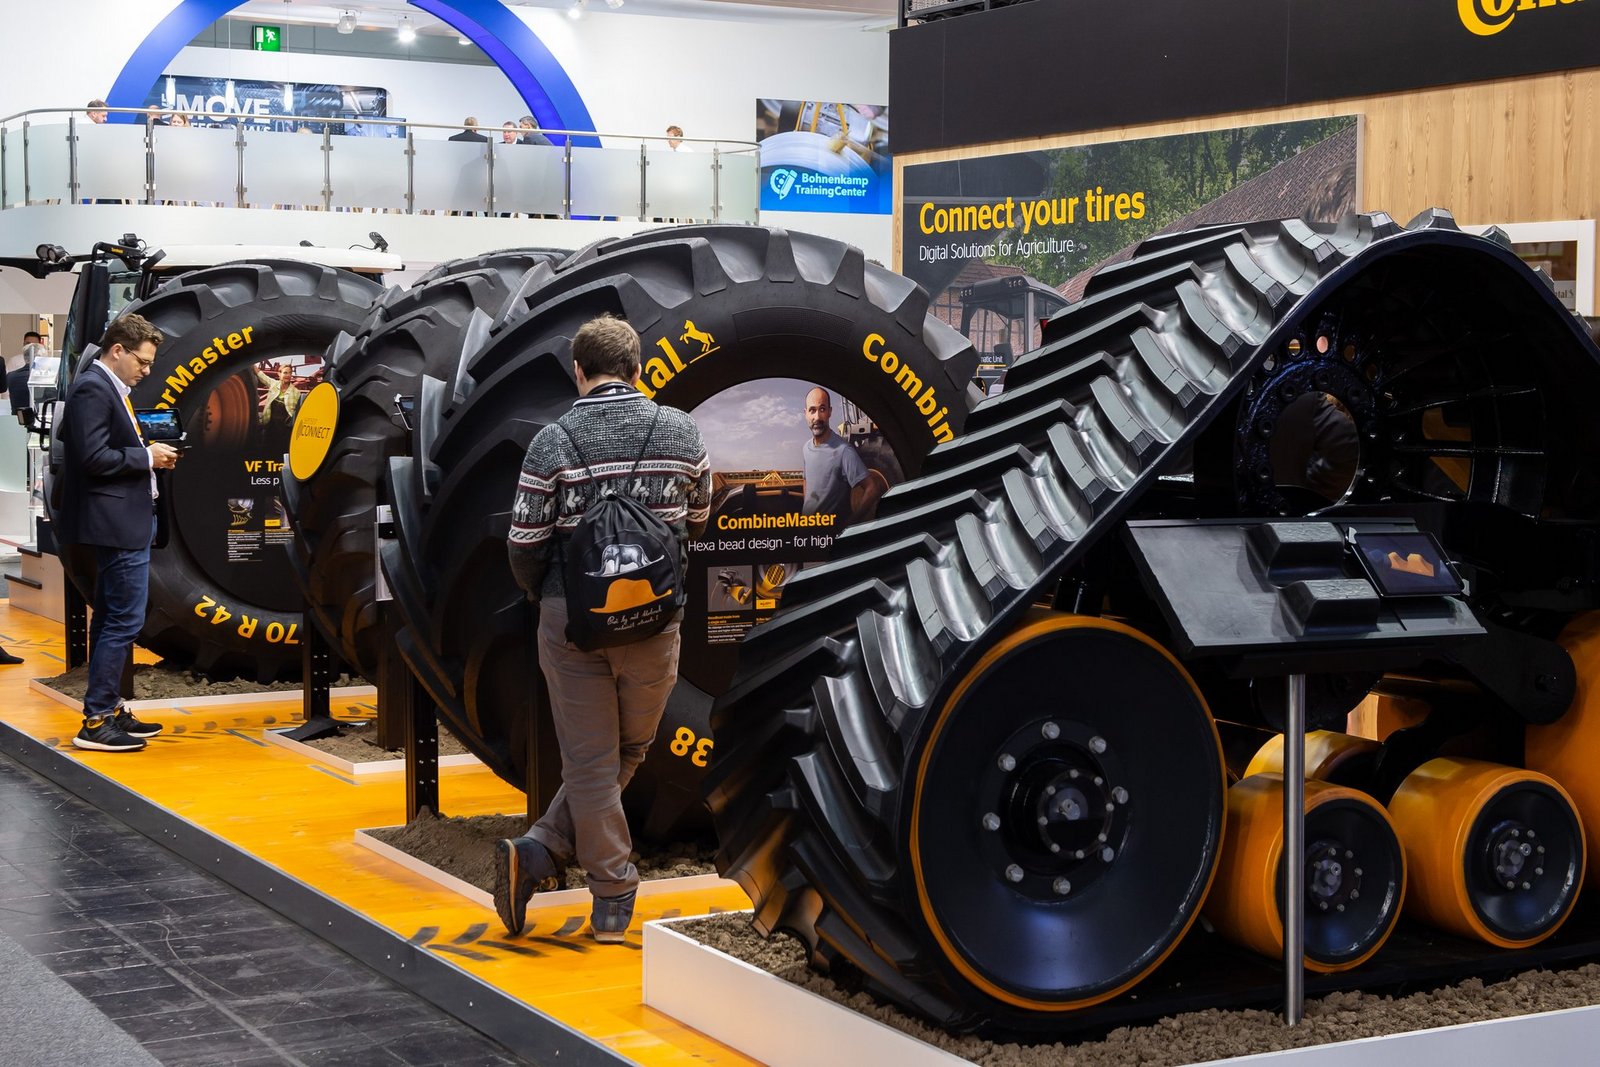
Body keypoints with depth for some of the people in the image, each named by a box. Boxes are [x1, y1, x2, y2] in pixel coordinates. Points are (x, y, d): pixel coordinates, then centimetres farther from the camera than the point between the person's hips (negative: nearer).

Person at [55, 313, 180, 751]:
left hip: (124, 523, 11)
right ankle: (96, 722, -6)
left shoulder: (109, 388, 16)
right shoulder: (93, 389, -15)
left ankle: (108, 711, 24)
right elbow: (94, 458, -23)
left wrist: (149, 454, 5)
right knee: (124, 620, -9)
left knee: (110, 620, 15)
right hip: (118, 523, -11)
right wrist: (147, 457, -14)